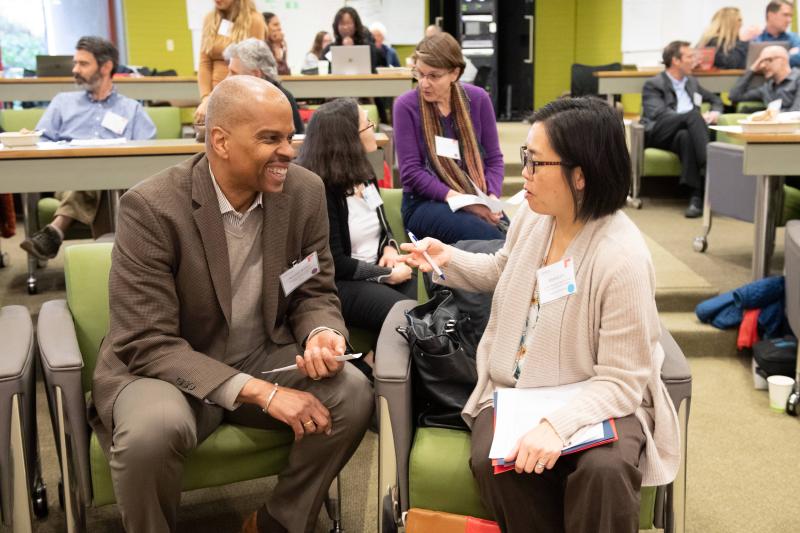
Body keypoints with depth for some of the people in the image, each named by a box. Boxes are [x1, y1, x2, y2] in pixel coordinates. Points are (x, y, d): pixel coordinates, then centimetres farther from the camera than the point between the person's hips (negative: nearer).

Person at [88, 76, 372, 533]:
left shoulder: (305, 192, -6)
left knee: (353, 394, -20)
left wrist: (320, 334, -22)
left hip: (266, 357, 5)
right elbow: (148, 344, -23)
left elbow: (316, 293, 4)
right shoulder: (151, 207, -21)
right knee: (152, 430, -35)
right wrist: (261, 393, -31)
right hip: (161, 368, -4)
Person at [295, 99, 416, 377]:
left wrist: (391, 249, -1)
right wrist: (387, 275, -15)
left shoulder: (363, 174, 9)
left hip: (377, 270, 8)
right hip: (339, 283, -8)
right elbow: (336, 264, -18)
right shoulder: (320, 190, -16)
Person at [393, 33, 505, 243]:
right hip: (425, 203, -3)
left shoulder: (477, 99, 5)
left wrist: (492, 197, -10)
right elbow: (411, 172, -7)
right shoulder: (406, 105, -4)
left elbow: (493, 158, 9)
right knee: (491, 239, -31)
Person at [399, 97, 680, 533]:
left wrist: (558, 425, -36)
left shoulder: (622, 259, -23)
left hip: (596, 400, -5)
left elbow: (621, 381, -21)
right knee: (493, 463, -26)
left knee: (604, 473, -35)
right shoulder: (533, 214, -2)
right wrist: (449, 259, 4)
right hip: (514, 389, 5)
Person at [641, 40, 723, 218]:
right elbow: (660, 114, -9)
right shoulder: (653, 85, 8)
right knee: (693, 114, -34)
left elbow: (716, 100, 39)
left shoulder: (692, 83, 29)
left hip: (686, 131, 4)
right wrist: (699, 117, -16)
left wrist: (715, 113, 13)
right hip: (658, 134, -4)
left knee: (685, 136, -37)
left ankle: (696, 195, -49)